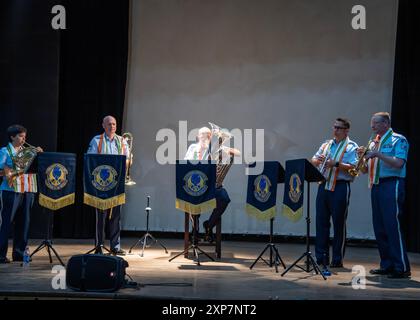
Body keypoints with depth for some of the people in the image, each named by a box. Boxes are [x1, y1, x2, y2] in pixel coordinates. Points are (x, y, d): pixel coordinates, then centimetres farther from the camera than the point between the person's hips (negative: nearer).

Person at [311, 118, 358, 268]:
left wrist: (337, 164, -24)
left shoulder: (351, 147, 0)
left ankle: (338, 259, 6)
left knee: (339, 224, -1)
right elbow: (313, 161, 16)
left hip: (340, 187, -5)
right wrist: (318, 160, -6)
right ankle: (321, 257, 12)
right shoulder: (326, 144, 18)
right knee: (321, 221, 5)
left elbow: (353, 167, -12)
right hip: (324, 186, 6)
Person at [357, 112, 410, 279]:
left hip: (391, 185, -8)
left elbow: (399, 163, -18)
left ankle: (402, 267, -7)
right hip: (376, 186, 8)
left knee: (393, 226, -11)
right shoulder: (373, 143, 19)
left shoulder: (398, 140, -3)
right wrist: (363, 156, 0)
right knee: (379, 227, 7)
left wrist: (377, 154, -18)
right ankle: (387, 265, 15)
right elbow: (365, 170, 19)